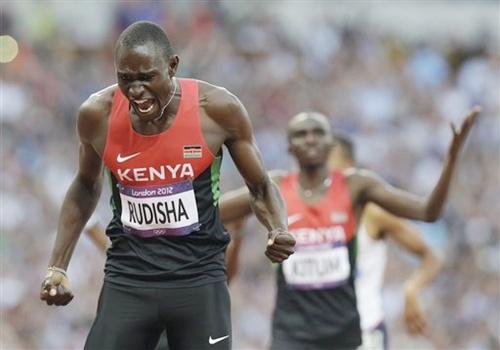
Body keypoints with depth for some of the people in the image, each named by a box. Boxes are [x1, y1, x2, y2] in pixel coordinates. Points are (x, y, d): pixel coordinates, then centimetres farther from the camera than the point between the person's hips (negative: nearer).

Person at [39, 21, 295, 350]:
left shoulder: (218, 108, -12)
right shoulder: (98, 114, -6)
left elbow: (261, 186, 3)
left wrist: (279, 230, -18)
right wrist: (58, 266, 11)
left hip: (199, 278, -1)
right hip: (127, 280, 1)